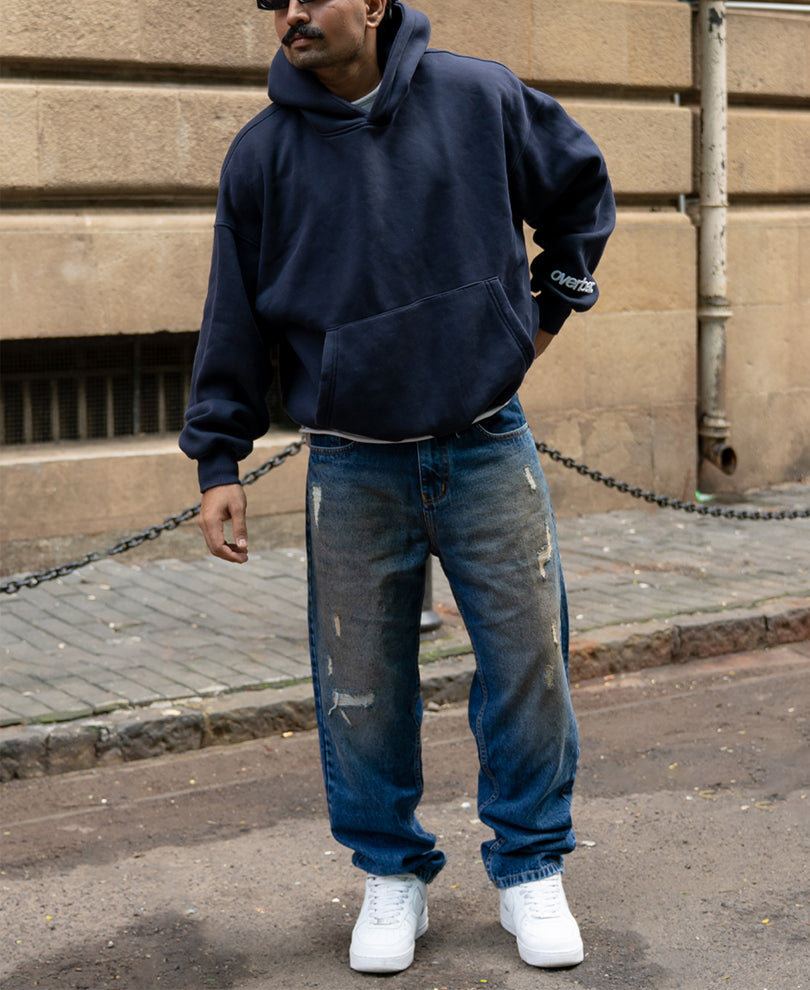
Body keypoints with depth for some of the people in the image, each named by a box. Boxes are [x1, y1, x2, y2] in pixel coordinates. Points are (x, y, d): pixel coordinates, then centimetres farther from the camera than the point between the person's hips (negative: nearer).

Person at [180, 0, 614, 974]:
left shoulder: (480, 97, -1)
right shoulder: (261, 154, -1)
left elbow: (582, 188, 17)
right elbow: (235, 319, 3)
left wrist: (552, 300, 12)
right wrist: (219, 460, 0)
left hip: (490, 452, 0)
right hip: (354, 472, 0)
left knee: (530, 666, 3)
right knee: (362, 690, 4)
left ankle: (530, 870, 21)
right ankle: (392, 874, 24)